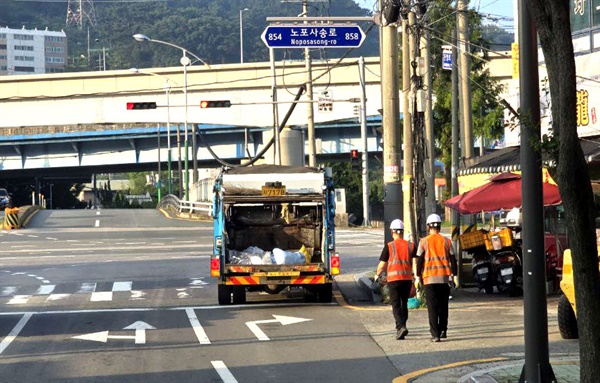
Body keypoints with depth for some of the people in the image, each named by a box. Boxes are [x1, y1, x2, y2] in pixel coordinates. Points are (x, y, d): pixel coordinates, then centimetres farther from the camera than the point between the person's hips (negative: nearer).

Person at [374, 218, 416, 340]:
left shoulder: (389, 246, -3)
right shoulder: (411, 246, 6)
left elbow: (382, 264, 0)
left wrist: (377, 275, 16)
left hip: (394, 278, -3)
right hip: (407, 278, 3)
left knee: (396, 304, -4)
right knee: (404, 303, 16)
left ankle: (401, 327, -23)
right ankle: (401, 327, 24)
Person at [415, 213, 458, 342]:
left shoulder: (424, 242, -1)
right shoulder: (446, 241, 5)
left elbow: (420, 260, -1)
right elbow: (452, 259, 6)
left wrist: (418, 276, 8)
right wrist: (455, 276, 12)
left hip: (429, 278, -2)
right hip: (444, 277, 2)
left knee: (432, 307, -2)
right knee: (443, 306, 16)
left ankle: (435, 334, -9)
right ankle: (443, 330, 18)